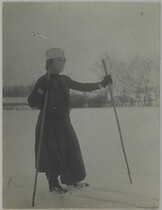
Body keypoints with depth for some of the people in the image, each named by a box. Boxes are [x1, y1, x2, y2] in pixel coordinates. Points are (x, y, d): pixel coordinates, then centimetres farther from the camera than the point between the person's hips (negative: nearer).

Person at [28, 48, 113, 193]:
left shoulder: (64, 80, 8)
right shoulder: (43, 81, -12)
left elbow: (82, 87, 15)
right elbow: (32, 103, -16)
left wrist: (102, 84, 11)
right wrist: (41, 90, -32)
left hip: (64, 122, 6)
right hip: (49, 124, -6)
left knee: (72, 151, 9)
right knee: (52, 154, 1)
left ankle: (74, 181, 25)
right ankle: (54, 184, 17)